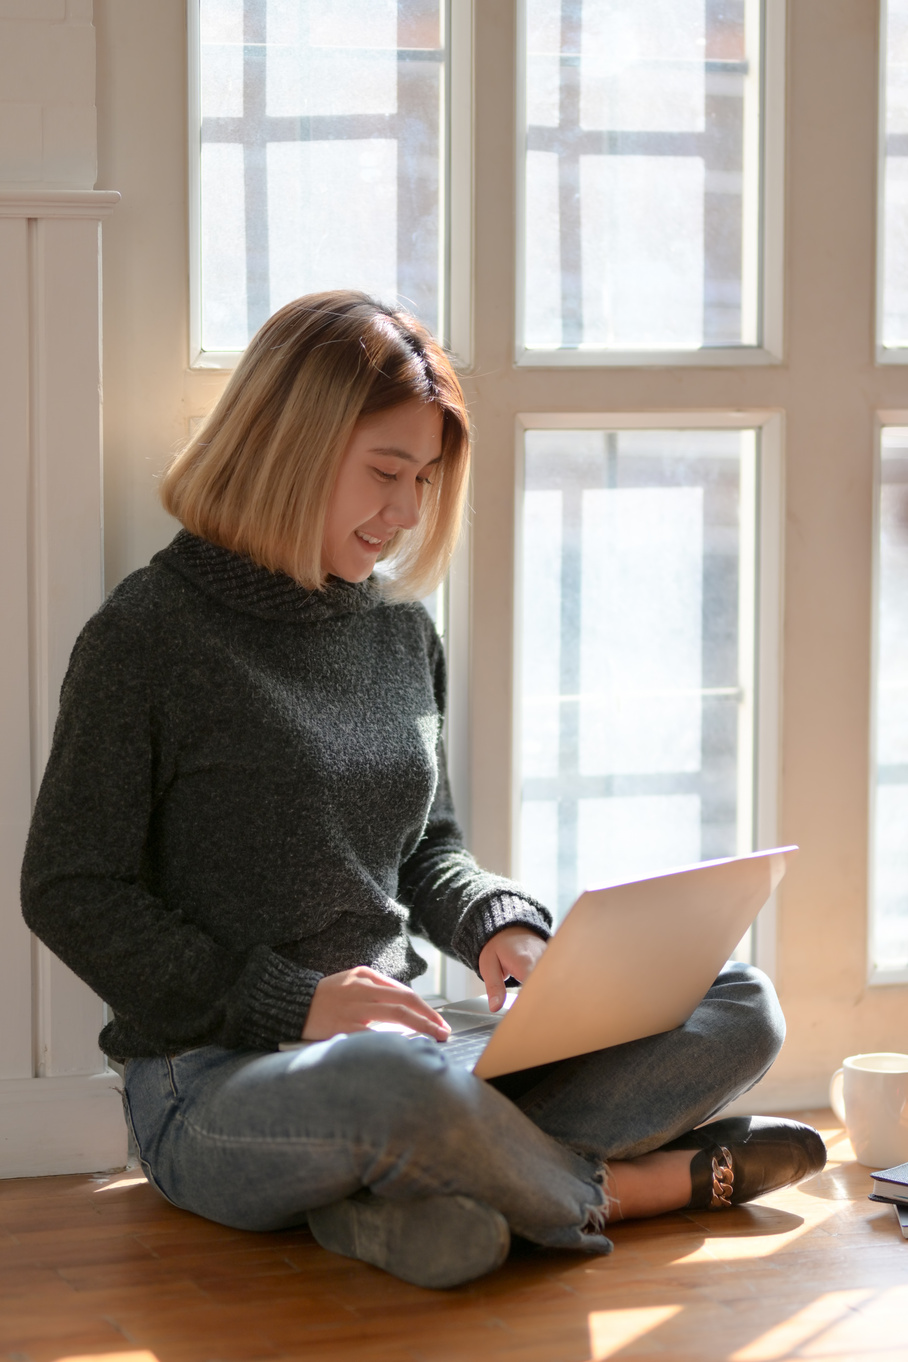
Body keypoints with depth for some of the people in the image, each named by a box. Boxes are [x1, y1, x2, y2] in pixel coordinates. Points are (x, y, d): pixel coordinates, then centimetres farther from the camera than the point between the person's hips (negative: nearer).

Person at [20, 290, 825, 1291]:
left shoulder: (400, 629, 14)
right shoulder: (149, 635, -6)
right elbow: (69, 891, -8)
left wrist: (498, 926, -2)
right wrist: (295, 1003, -16)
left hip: (396, 1050, 7)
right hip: (215, 1085, -7)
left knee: (741, 1009, -8)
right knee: (402, 1086, -42)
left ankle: (409, 1193, -25)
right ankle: (645, 1183, -14)